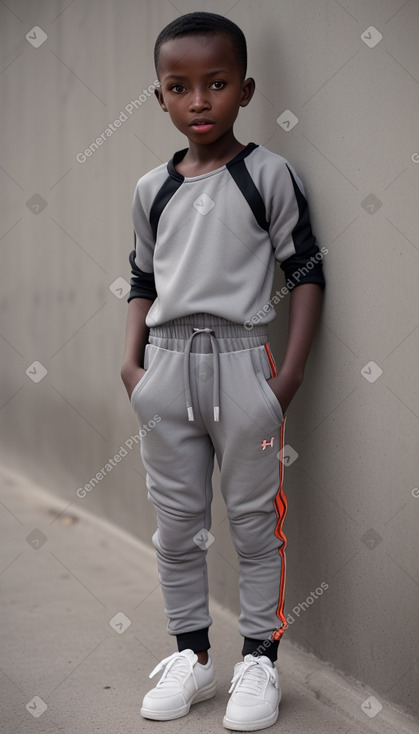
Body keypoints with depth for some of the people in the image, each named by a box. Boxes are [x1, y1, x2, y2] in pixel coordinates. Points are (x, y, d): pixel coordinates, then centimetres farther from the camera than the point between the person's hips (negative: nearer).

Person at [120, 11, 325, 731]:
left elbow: (306, 271, -3)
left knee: (255, 521, 5)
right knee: (176, 524, 11)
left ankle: (259, 659, 19)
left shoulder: (269, 174, -4)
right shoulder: (152, 189, 8)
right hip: (167, 364, 4)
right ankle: (191, 655, 26)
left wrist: (291, 373, -9)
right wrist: (132, 361, 4)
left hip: (240, 359, -4)